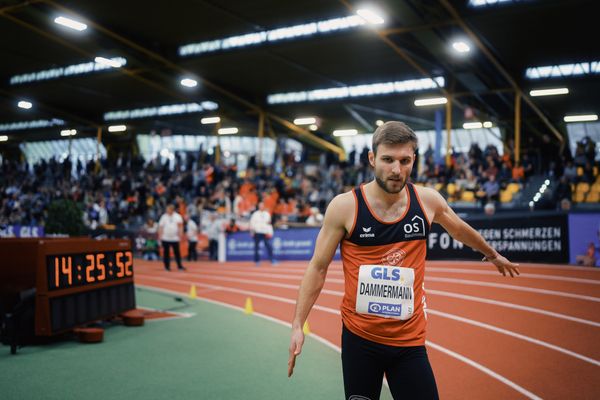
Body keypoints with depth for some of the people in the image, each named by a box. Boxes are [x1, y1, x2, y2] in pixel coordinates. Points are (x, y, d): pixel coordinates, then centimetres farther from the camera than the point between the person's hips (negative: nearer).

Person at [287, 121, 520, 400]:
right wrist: (298, 326, -9)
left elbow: (461, 230, 19)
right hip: (359, 337, -2)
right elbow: (318, 268, -5)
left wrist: (492, 255, 34)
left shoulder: (428, 200, -2)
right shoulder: (344, 206, -11)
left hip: (409, 340, 2)